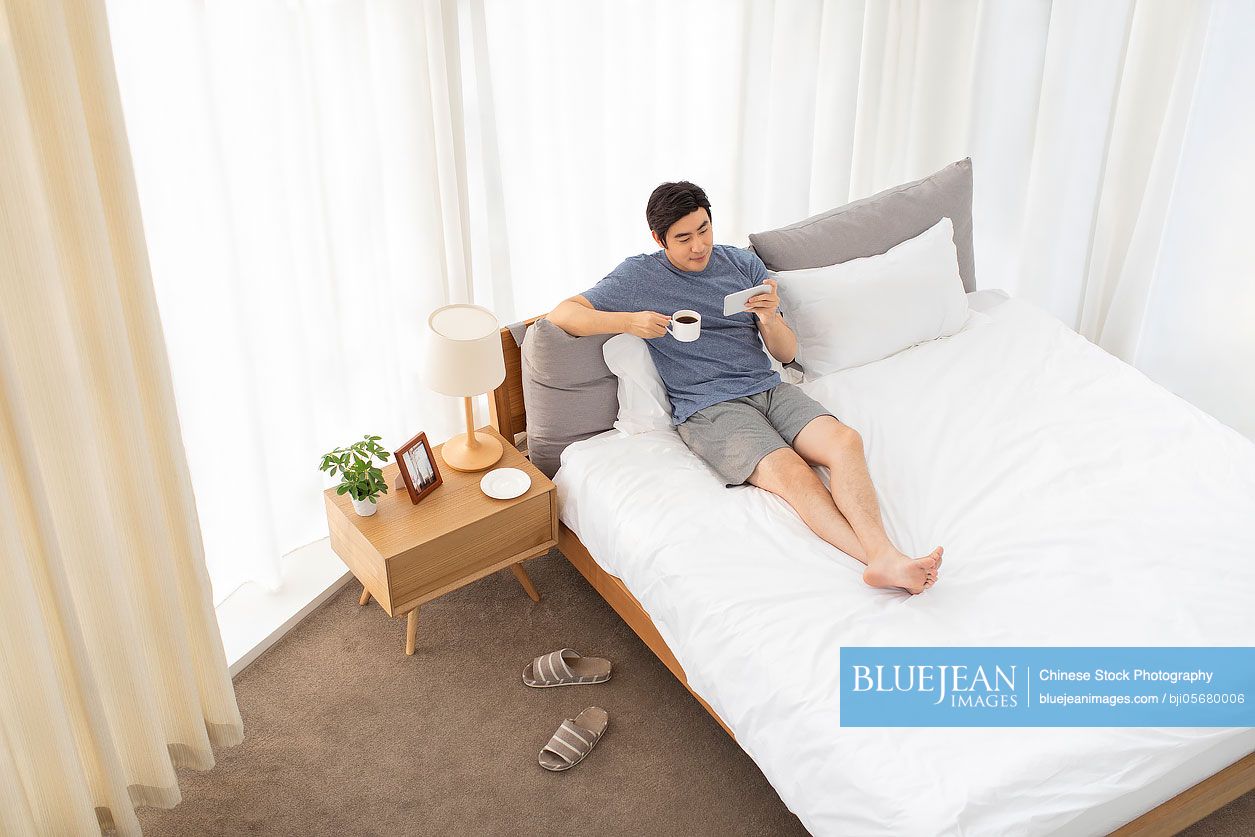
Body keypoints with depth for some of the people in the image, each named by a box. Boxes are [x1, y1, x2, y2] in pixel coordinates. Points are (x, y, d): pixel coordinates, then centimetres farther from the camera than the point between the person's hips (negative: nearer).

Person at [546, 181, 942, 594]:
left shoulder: (745, 264, 14)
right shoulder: (639, 276, 4)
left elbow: (787, 353, 13)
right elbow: (561, 314, -1)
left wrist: (770, 319, -10)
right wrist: (629, 321, -16)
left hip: (769, 388, 5)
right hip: (708, 408, -4)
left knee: (845, 440, -26)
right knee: (793, 474, -31)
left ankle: (884, 555, -43)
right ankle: (882, 561, -43)